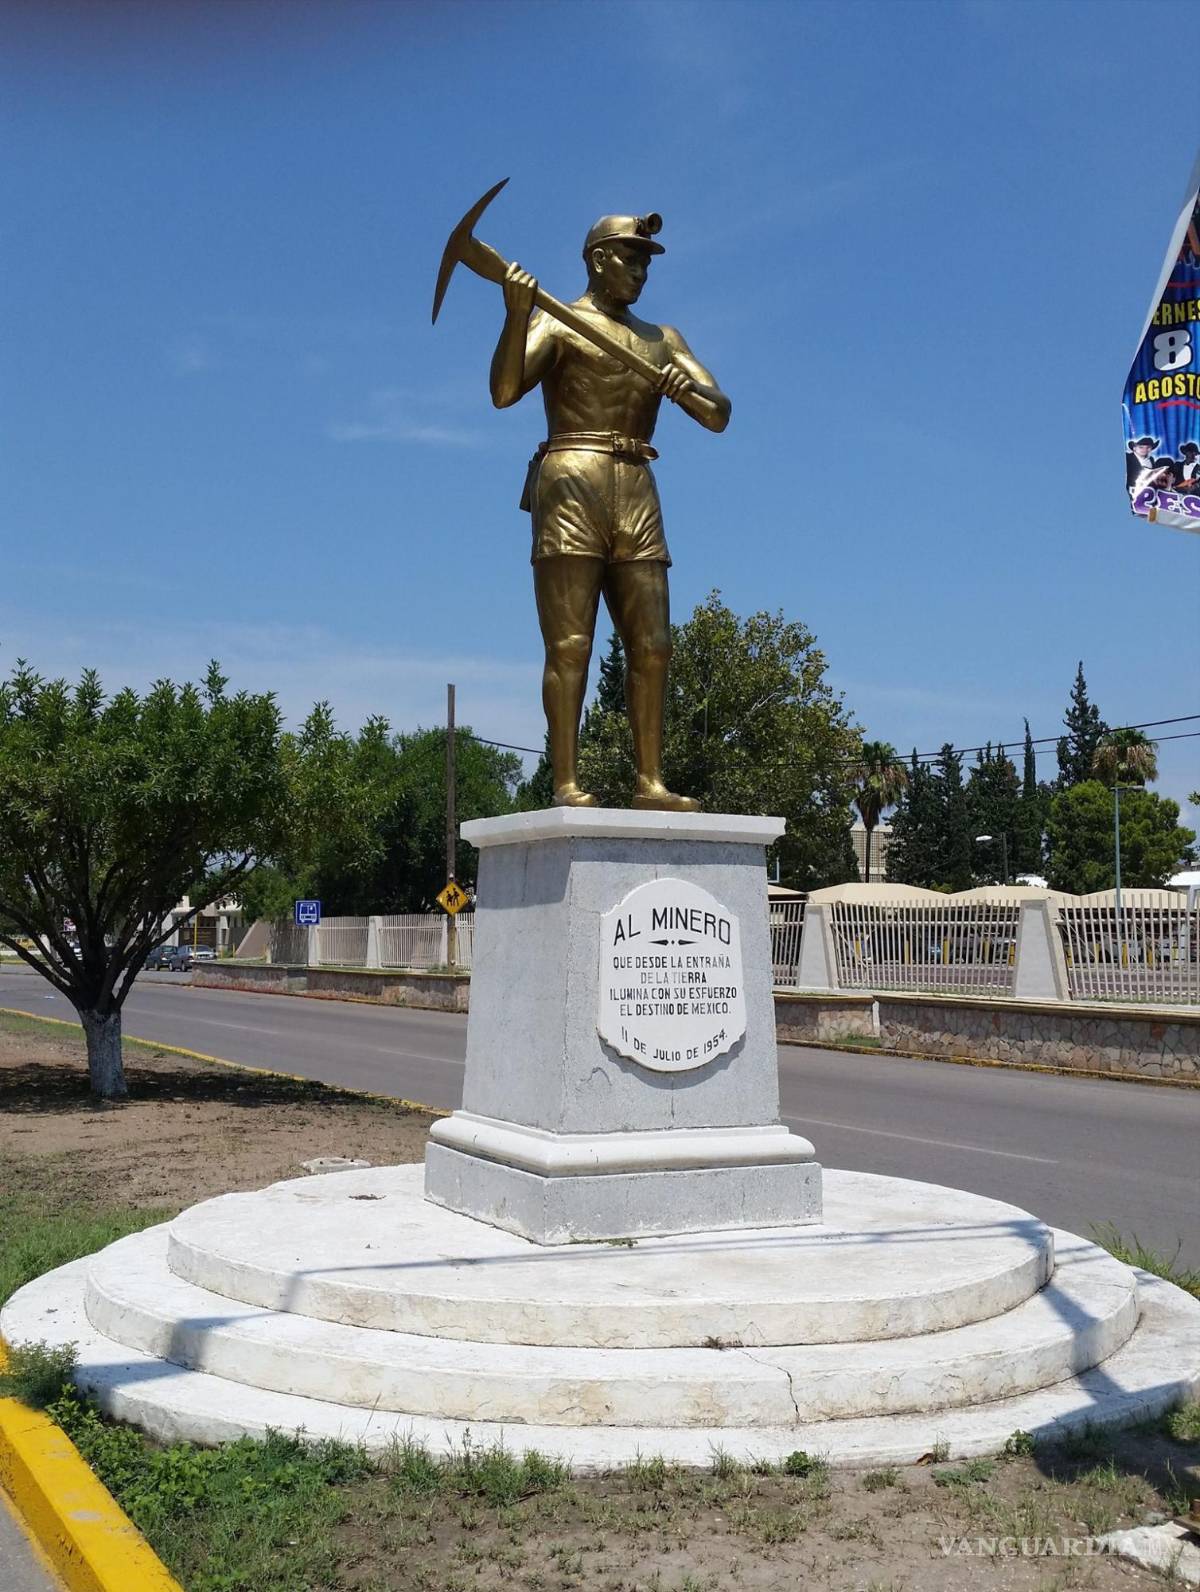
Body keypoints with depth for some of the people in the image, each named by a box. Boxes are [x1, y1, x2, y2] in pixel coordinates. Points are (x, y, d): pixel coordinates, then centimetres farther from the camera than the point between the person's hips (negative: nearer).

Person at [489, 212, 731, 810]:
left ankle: (650, 782, 2)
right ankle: (566, 784, -12)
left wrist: (686, 389, -9)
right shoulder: (555, 324, 8)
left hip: (638, 492, 6)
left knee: (652, 647, -1)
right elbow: (504, 391, -9)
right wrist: (515, 315, -22)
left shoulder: (663, 340, 24)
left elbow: (719, 415, 13)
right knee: (569, 645, -10)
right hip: (572, 482, -5)